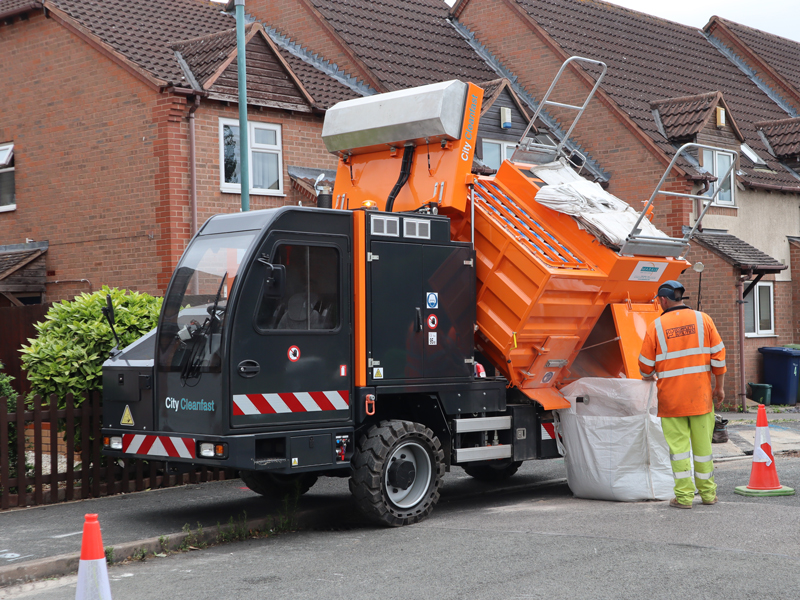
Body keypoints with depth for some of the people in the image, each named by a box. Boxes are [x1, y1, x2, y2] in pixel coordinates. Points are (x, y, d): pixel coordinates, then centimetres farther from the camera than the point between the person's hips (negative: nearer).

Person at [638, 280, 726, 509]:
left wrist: (648, 377, 24)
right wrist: (720, 387, 9)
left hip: (671, 396, -2)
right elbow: (718, 355, 1)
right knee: (703, 443, 10)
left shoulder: (656, 326, -3)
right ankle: (708, 493, 18)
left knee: (678, 444, 2)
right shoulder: (703, 320, 2)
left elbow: (646, 365, 2)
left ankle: (684, 496, 2)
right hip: (700, 395, 2)